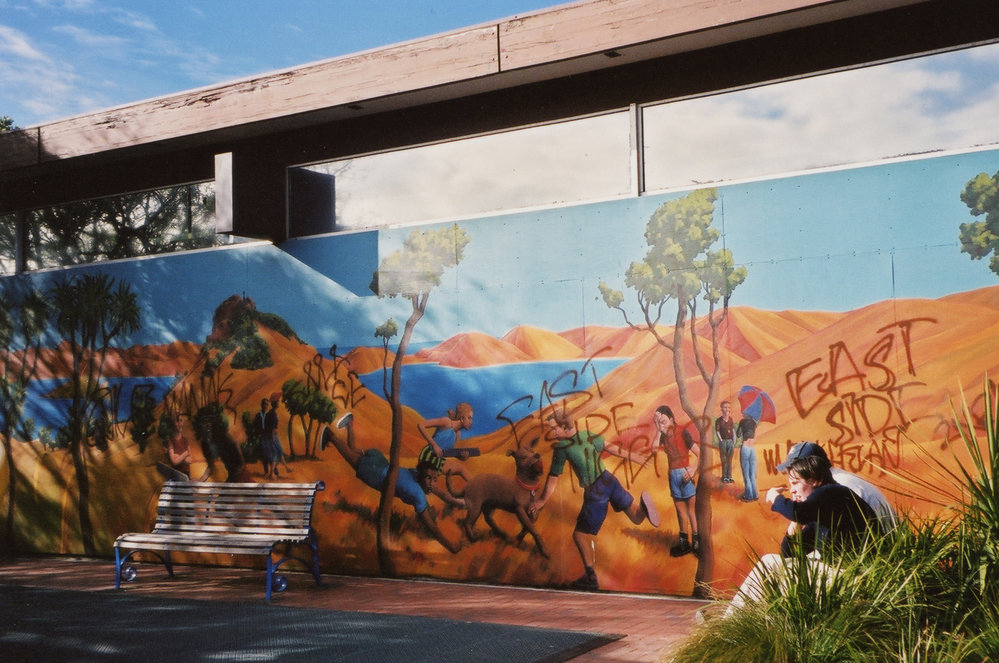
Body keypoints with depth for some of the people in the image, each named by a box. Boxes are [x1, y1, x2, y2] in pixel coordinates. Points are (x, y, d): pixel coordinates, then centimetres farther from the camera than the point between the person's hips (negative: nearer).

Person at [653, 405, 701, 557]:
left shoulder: (682, 433, -11)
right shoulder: (664, 436, 4)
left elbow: (700, 453, -12)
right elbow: (654, 446, -16)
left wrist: (693, 470, -21)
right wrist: (659, 430, -14)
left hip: (684, 474, -6)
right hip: (673, 475, 6)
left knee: (691, 509, 0)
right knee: (680, 509, 14)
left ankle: (696, 543, 5)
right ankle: (684, 542, 23)